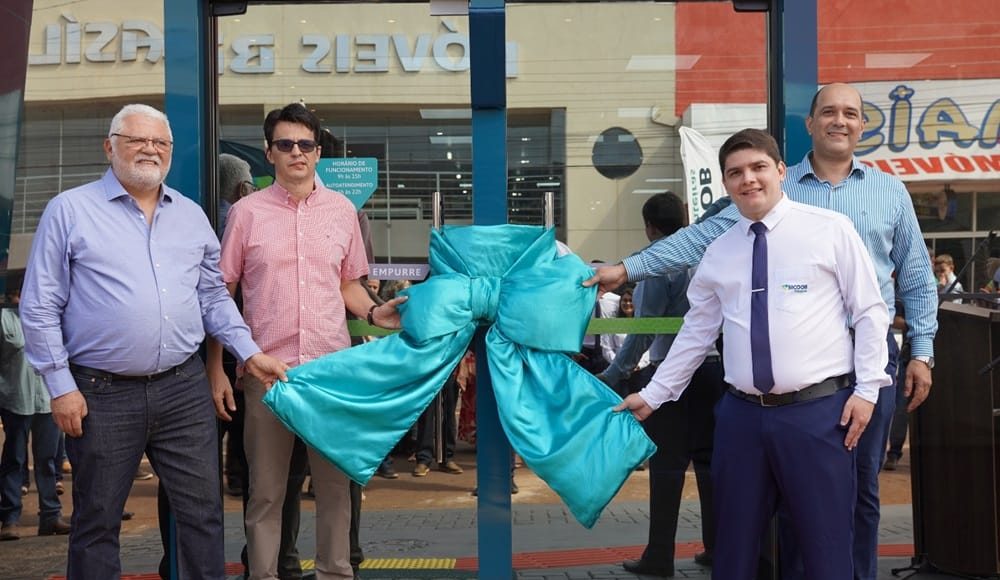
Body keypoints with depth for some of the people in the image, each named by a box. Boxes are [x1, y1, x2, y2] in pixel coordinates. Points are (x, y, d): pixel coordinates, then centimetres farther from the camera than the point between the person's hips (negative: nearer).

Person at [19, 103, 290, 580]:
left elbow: (214, 296, 17)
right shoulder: (70, 210, -1)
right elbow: (40, 309, -2)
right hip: (101, 394, -3)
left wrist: (248, 352, 5)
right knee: (97, 522, 9)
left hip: (184, 388, 4)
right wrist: (61, 386, -7)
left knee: (203, 510, 8)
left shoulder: (191, 215, 12)